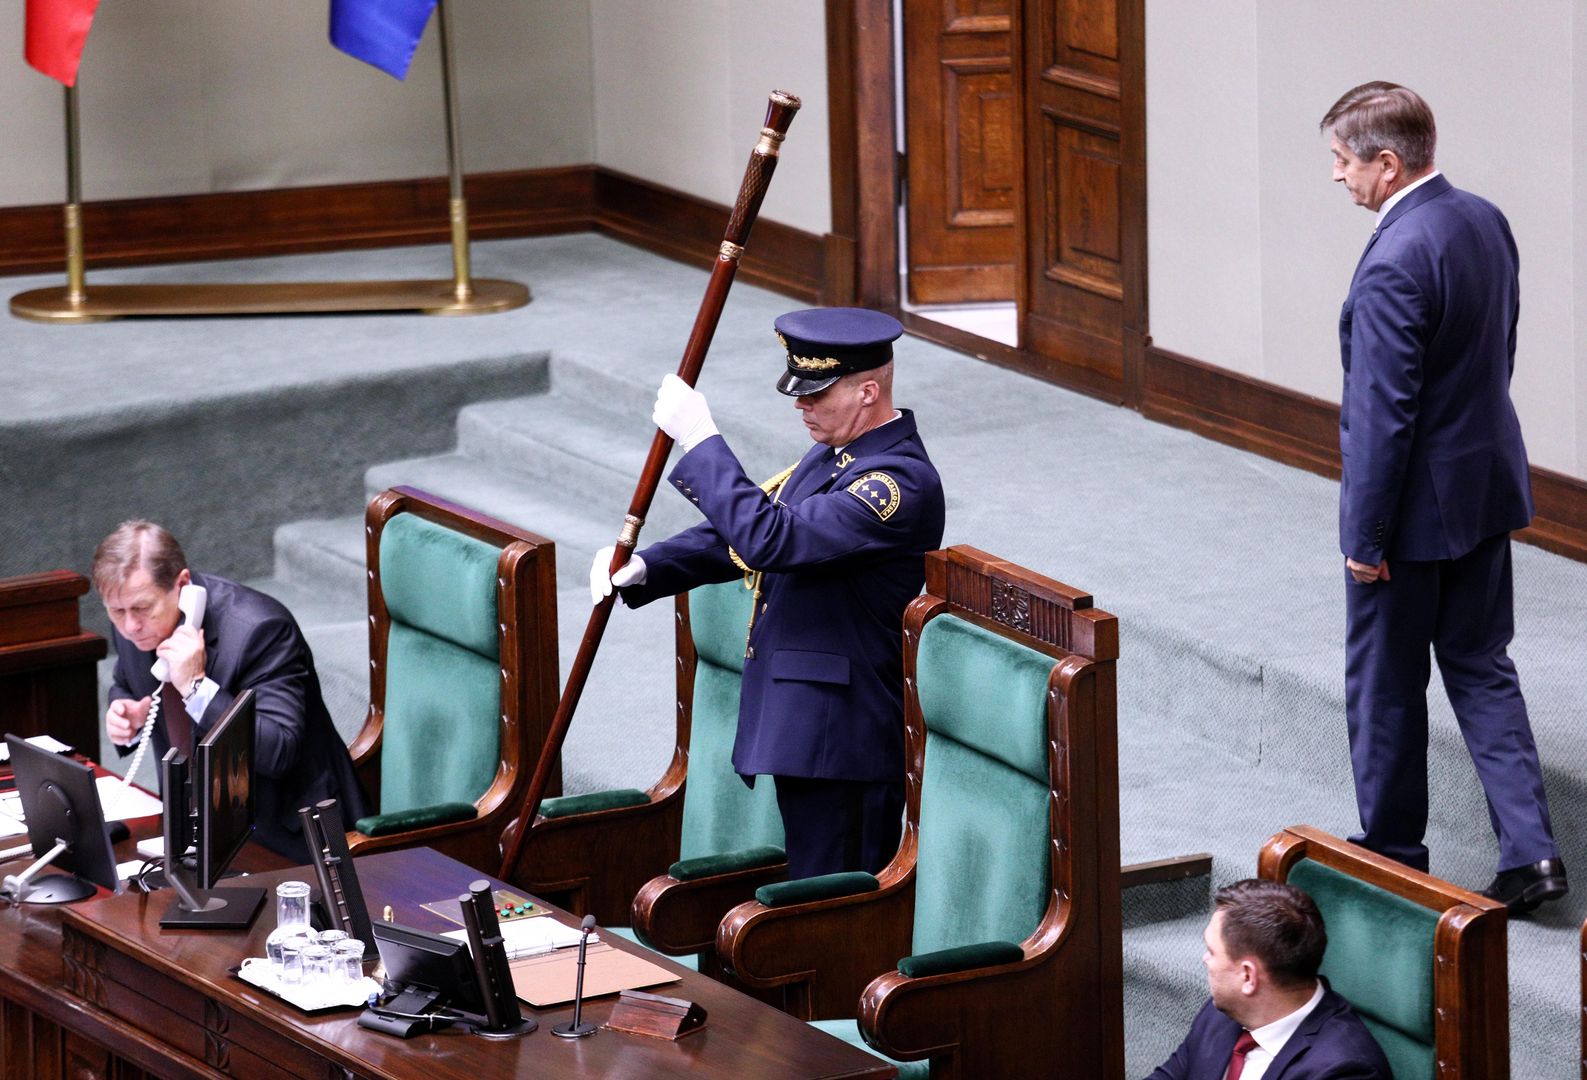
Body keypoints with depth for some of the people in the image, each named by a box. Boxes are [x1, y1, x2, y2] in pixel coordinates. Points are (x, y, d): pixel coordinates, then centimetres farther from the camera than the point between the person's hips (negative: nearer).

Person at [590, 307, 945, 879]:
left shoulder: (900, 481, -21)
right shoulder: (833, 453, 12)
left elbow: (770, 539, -29)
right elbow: (740, 532, 18)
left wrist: (699, 439, -23)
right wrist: (643, 569, 4)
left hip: (841, 740, -10)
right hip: (804, 727, 10)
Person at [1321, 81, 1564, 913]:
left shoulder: (1393, 266, -26)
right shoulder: (1485, 222, 1)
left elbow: (1383, 414, -24)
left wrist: (1365, 537, -16)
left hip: (1416, 502, -8)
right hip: (1489, 482, 8)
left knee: (1385, 684, 10)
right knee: (1480, 665, 15)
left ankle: (1391, 852, 24)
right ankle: (1530, 850, 6)